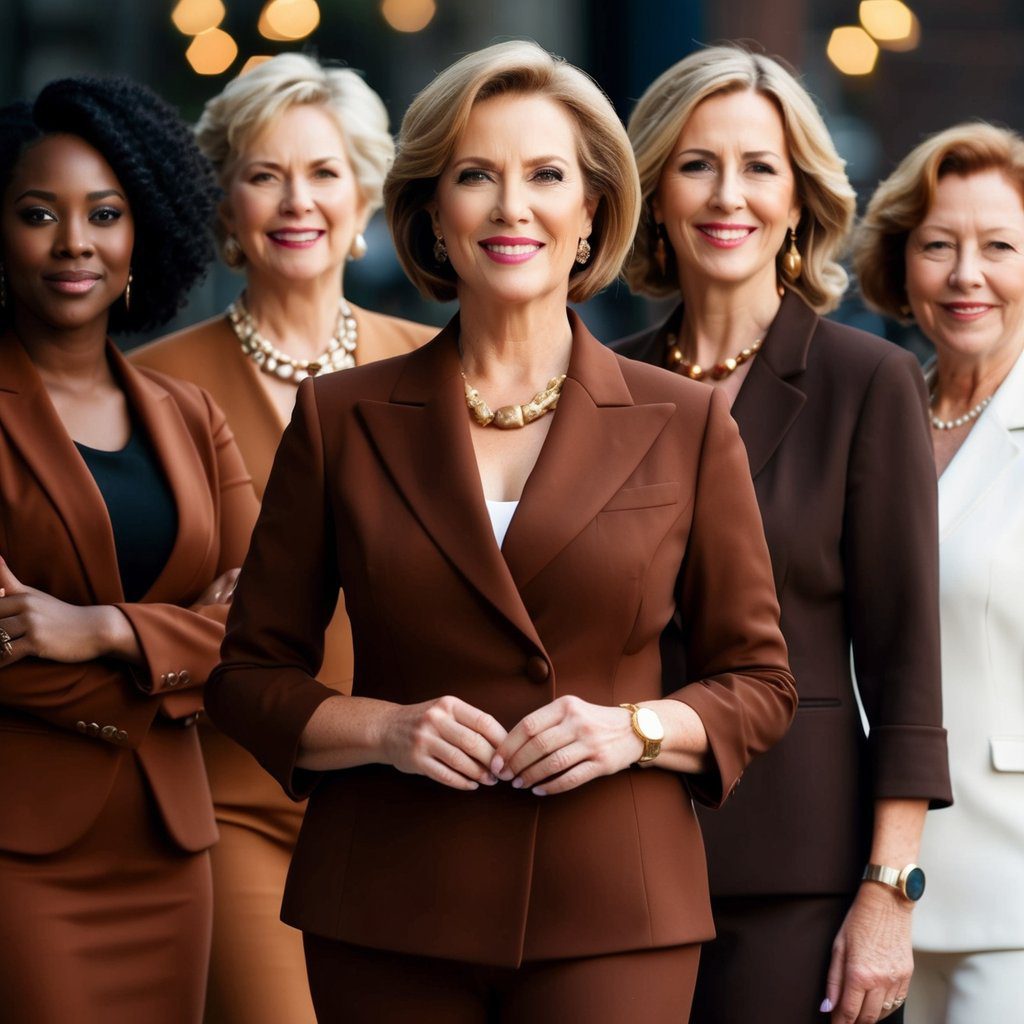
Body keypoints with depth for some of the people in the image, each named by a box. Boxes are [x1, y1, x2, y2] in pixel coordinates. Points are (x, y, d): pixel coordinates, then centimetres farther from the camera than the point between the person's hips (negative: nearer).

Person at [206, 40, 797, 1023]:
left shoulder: (684, 425, 4)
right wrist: (384, 728, -10)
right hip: (387, 916, 1)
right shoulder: (340, 418, 5)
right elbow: (250, 676, 7)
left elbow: (756, 683, 8)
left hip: (611, 917, 0)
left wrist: (638, 728, -10)